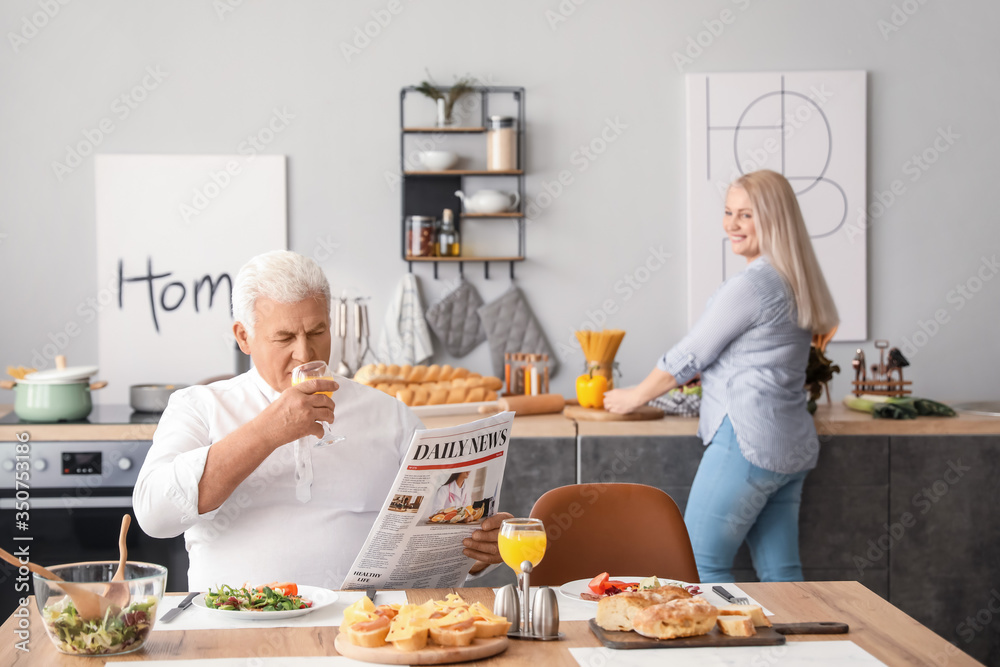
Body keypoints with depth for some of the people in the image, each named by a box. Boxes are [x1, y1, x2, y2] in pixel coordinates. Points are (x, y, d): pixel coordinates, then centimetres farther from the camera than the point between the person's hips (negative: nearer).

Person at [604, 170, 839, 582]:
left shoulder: (752, 284, -13)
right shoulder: (792, 282, 15)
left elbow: (691, 355, -6)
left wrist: (635, 396, 7)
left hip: (747, 440, -9)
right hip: (792, 447, 9)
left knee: (702, 563, -1)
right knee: (781, 574, 9)